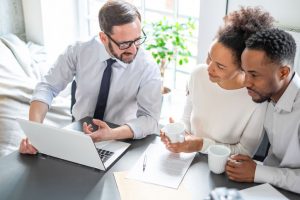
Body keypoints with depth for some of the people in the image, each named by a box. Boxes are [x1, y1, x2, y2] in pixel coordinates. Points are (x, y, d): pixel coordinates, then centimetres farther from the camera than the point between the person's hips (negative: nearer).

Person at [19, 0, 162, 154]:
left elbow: (150, 119, -20)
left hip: (120, 140, -1)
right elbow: (48, 87, -9)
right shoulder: (79, 51, -12)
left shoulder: (148, 67, -16)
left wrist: (111, 134, -38)